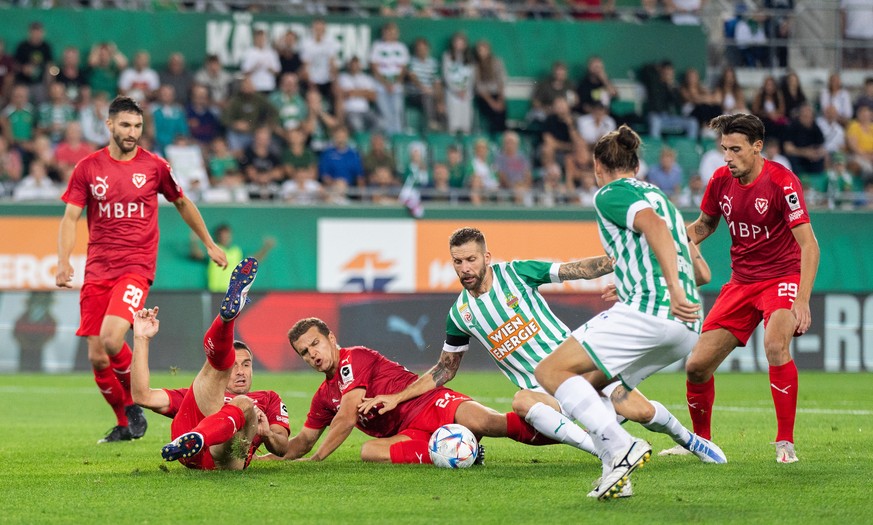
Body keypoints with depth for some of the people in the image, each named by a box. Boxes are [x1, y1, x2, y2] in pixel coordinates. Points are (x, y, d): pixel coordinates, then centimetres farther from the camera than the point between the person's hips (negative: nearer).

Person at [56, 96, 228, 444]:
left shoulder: (155, 166, 2)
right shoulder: (88, 167, 4)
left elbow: (182, 204, 18)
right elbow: (70, 217, 2)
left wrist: (209, 244, 24)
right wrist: (64, 262, -12)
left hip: (137, 268, -3)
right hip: (97, 270, 3)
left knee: (111, 339, -25)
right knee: (97, 358, 0)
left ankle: (134, 404, 1)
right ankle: (124, 424, 21)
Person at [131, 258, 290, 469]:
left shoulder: (268, 399, 42)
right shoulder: (193, 396, 42)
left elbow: (282, 447, 25)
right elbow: (143, 396, 26)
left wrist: (267, 434, 1)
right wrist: (141, 339, 24)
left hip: (224, 456, -1)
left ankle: (195, 440, -58)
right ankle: (229, 311, -41)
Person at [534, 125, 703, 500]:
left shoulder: (610, 194, 2)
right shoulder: (656, 194, 27)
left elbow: (655, 227, -19)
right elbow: (700, 272, 34)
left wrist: (674, 290, -28)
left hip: (645, 312, -9)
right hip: (687, 329, 9)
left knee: (551, 371, -6)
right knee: (588, 384, 21)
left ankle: (621, 447, -22)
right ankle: (615, 473, 7)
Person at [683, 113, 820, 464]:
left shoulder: (781, 182, -19)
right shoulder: (721, 180, -1)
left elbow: (808, 244, -21)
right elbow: (704, 225, 18)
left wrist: (802, 300, -31)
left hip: (782, 276, -6)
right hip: (741, 282, 6)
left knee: (775, 346, -33)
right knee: (697, 365, 0)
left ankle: (785, 443, -22)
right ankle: (700, 442, 24)